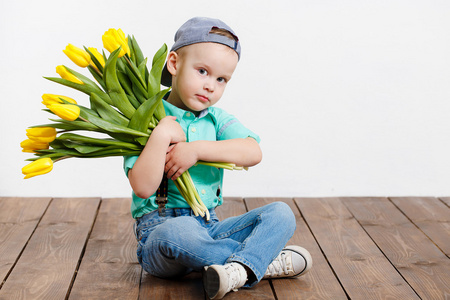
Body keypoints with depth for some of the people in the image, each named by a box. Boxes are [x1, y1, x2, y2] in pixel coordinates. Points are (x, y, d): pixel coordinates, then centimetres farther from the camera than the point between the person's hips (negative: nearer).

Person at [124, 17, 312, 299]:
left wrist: (196, 149, -19)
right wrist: (162, 136, -23)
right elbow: (143, 187, -17)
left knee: (280, 214, -10)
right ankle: (265, 260, -22)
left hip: (209, 227, 5)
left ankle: (241, 269, -37)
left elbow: (253, 153, -12)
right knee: (178, 233, -40)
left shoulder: (218, 120, 9)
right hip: (158, 230, -4)